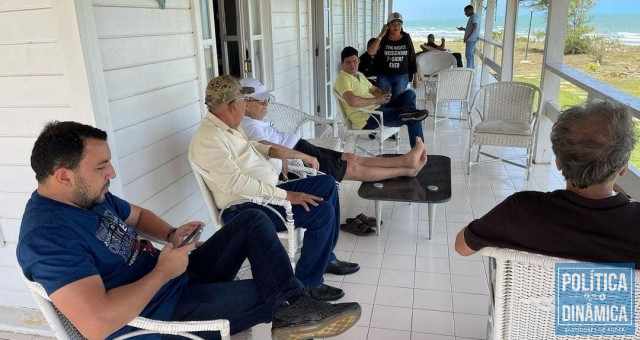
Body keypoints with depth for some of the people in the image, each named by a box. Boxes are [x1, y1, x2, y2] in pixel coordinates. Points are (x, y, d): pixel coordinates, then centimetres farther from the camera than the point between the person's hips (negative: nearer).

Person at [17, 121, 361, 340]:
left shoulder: (90, 197, 2)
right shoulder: (48, 236, -27)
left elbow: (136, 215, 21)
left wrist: (169, 234, -1)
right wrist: (163, 271, -25)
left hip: (174, 276, 9)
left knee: (253, 221, 0)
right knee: (275, 296, -9)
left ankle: (294, 305, -10)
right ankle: (292, 307, 22)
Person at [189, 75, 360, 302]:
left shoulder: (226, 126, 9)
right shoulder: (208, 138, -22)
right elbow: (236, 183, -30)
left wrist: (272, 150, 7)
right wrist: (285, 195, -29)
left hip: (266, 192, 11)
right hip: (245, 208, -11)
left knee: (326, 183, 10)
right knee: (322, 211, -22)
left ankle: (326, 256, 20)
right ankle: (308, 283, -5)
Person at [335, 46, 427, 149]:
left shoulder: (359, 75, 19)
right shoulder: (342, 79, -13)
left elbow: (373, 89, 29)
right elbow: (352, 101, -30)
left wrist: (382, 95, 2)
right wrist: (376, 99, -19)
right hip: (368, 118, -10)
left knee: (409, 94, -2)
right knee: (413, 120, -17)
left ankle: (408, 112, -22)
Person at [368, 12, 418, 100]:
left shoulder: (406, 38, -1)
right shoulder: (383, 39, -5)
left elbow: (412, 58, 5)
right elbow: (371, 52, -21)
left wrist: (415, 77, 6)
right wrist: (381, 35, -20)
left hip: (402, 77, 1)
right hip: (384, 76, -1)